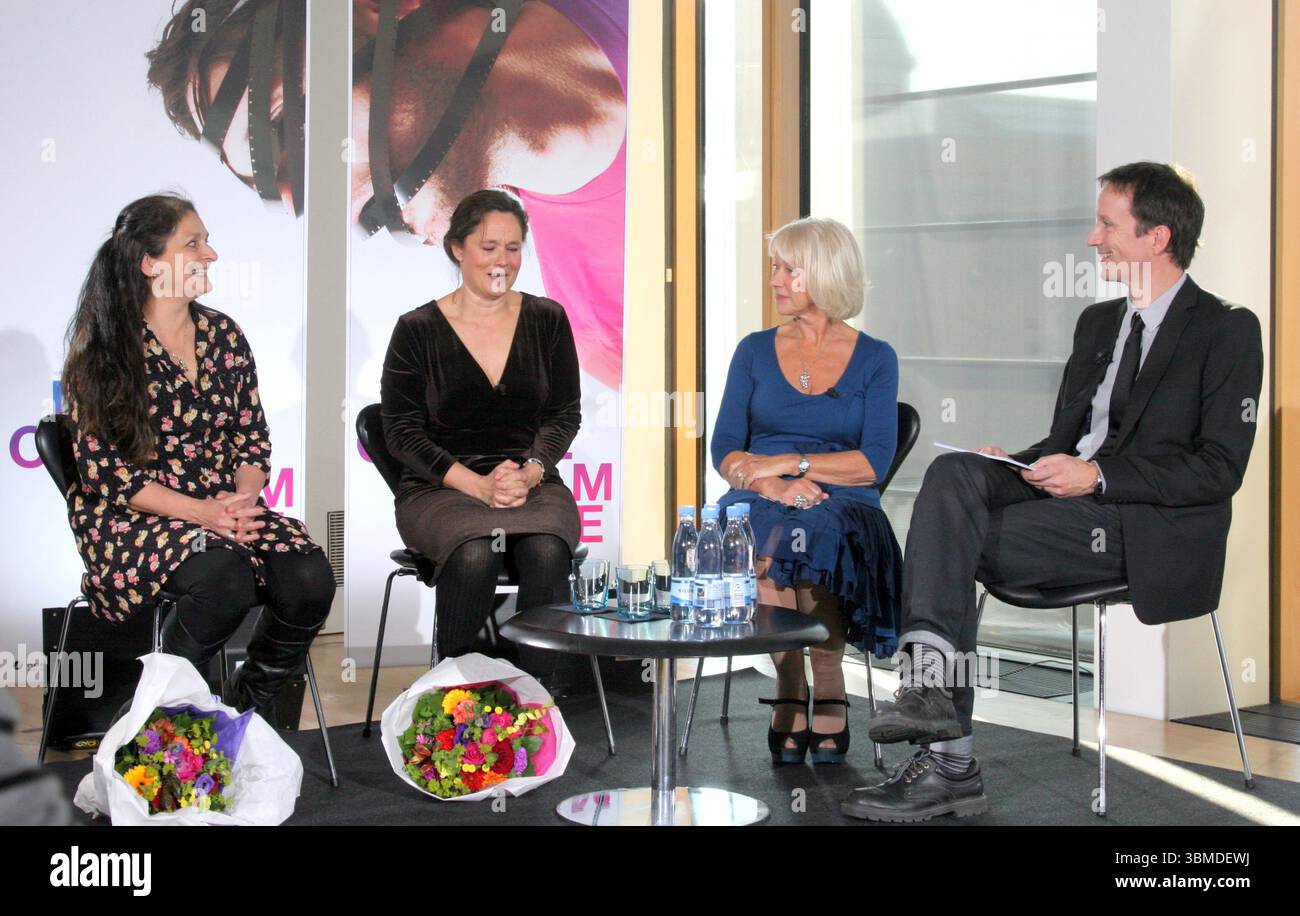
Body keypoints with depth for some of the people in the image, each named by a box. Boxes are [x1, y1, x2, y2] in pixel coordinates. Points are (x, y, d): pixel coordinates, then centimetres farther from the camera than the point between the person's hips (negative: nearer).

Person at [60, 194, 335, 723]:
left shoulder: (223, 335, 11)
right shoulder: (103, 350, -5)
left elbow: (254, 439, 11)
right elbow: (102, 470, -9)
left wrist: (244, 499, -12)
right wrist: (198, 511, -20)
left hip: (228, 507, 5)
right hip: (132, 517, -5)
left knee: (310, 578, -23)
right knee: (224, 576, -34)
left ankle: (252, 702, 1)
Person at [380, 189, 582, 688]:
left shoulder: (547, 320, 11)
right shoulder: (418, 329, 3)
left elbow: (564, 414, 9)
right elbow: (402, 430, -1)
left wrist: (529, 474, -11)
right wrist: (478, 485, -14)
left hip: (532, 484, 2)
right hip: (440, 491, -2)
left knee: (546, 553, -32)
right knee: (474, 555, -35)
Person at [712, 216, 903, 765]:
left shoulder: (874, 359, 8)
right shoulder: (755, 351, 13)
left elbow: (874, 462, -4)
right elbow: (724, 452, 5)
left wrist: (788, 462, -12)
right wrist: (771, 486, -16)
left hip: (842, 508, -1)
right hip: (761, 504, 2)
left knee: (814, 533, -37)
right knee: (762, 533, -35)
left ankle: (827, 702, -21)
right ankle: (793, 699, -26)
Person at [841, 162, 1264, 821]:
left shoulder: (1227, 330, -2)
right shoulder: (1098, 322, 22)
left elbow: (1219, 469, -10)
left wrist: (1097, 475, -18)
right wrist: (1010, 465, 0)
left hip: (1148, 529, -7)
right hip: (1069, 495, 7)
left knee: (953, 540, -23)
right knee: (952, 473, -21)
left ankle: (948, 762, -20)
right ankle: (931, 677, -32)